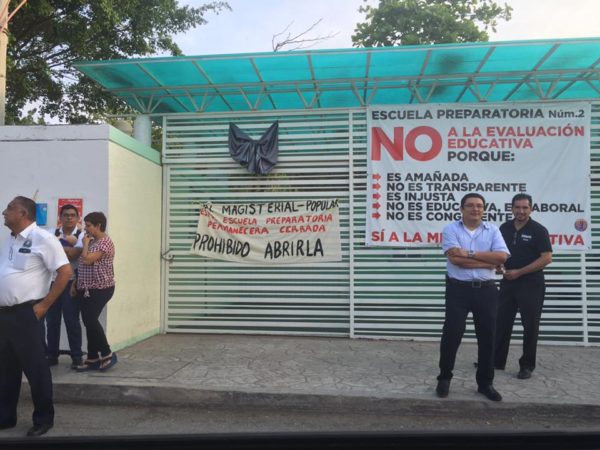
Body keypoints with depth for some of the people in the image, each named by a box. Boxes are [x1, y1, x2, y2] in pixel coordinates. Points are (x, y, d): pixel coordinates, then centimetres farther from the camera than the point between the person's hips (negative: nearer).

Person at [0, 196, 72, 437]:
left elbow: (66, 271, -17)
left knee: (35, 368, 2)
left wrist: (43, 305, -16)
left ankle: (43, 419, 16)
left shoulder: (42, 238, -12)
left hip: (26, 314, -8)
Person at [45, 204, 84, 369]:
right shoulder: (52, 234, 7)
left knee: (72, 320, 0)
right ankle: (51, 355, 24)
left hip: (71, 283, -4)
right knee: (51, 320, 10)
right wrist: (67, 244, -16)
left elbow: (73, 254, -18)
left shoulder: (81, 236, -4)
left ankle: (77, 356, 11)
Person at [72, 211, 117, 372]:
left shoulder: (105, 242, -15)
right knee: (88, 322, 9)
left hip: (100, 289, -9)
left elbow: (87, 260, -23)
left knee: (91, 320, -14)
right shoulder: (91, 242, 14)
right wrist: (76, 283, 12)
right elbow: (83, 266, 19)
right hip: (87, 289, 9)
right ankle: (93, 358, 17)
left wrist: (85, 243, -8)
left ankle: (108, 354, 2)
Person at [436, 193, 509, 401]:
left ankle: (485, 382, 24)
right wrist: (488, 262, -11)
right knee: (451, 334, 2)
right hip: (458, 289, -3)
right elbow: (455, 258, -15)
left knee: (487, 336, 9)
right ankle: (444, 378, 19)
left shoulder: (493, 230, 7)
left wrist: (470, 254, -14)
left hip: (486, 290, 3)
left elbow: (502, 256, -8)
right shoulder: (451, 229, -1)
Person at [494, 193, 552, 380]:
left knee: (530, 325, 5)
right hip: (508, 282, 5)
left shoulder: (538, 230, -9)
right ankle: (496, 360, 21)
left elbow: (546, 258, -15)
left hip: (531, 285, -5)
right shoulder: (505, 228, 6)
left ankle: (527, 365, 18)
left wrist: (518, 272, -16)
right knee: (501, 322, 9)